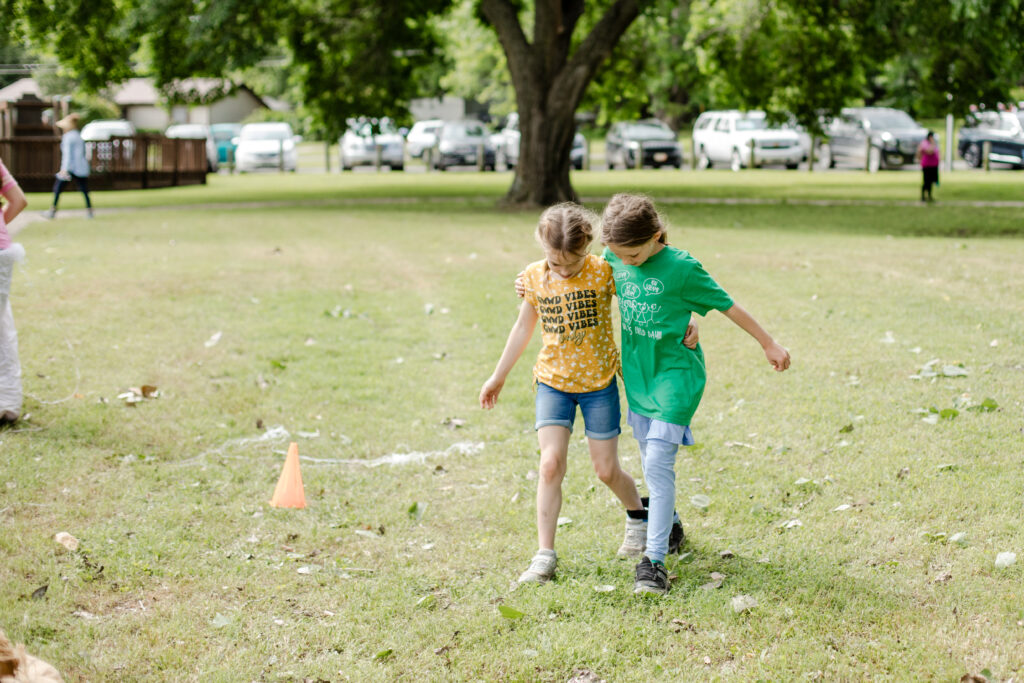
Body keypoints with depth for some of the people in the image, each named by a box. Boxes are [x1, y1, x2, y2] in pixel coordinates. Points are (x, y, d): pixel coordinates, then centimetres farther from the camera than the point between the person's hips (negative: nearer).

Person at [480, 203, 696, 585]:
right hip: (553, 381, 2)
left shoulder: (604, 273, -14)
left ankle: (638, 515, 38)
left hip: (599, 382, -2)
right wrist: (499, 377, 17)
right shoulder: (534, 278, -4)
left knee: (607, 470, 6)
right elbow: (524, 327, 10)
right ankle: (545, 556, -8)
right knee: (551, 464, -13)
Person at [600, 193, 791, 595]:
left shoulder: (681, 268, -18)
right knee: (651, 460, 17)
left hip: (675, 373, -6)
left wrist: (768, 344, 1)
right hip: (637, 375, 6)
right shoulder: (615, 260, -2)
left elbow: (727, 306, -7)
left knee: (658, 463, -15)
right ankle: (667, 525, 41)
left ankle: (654, 561, -14)